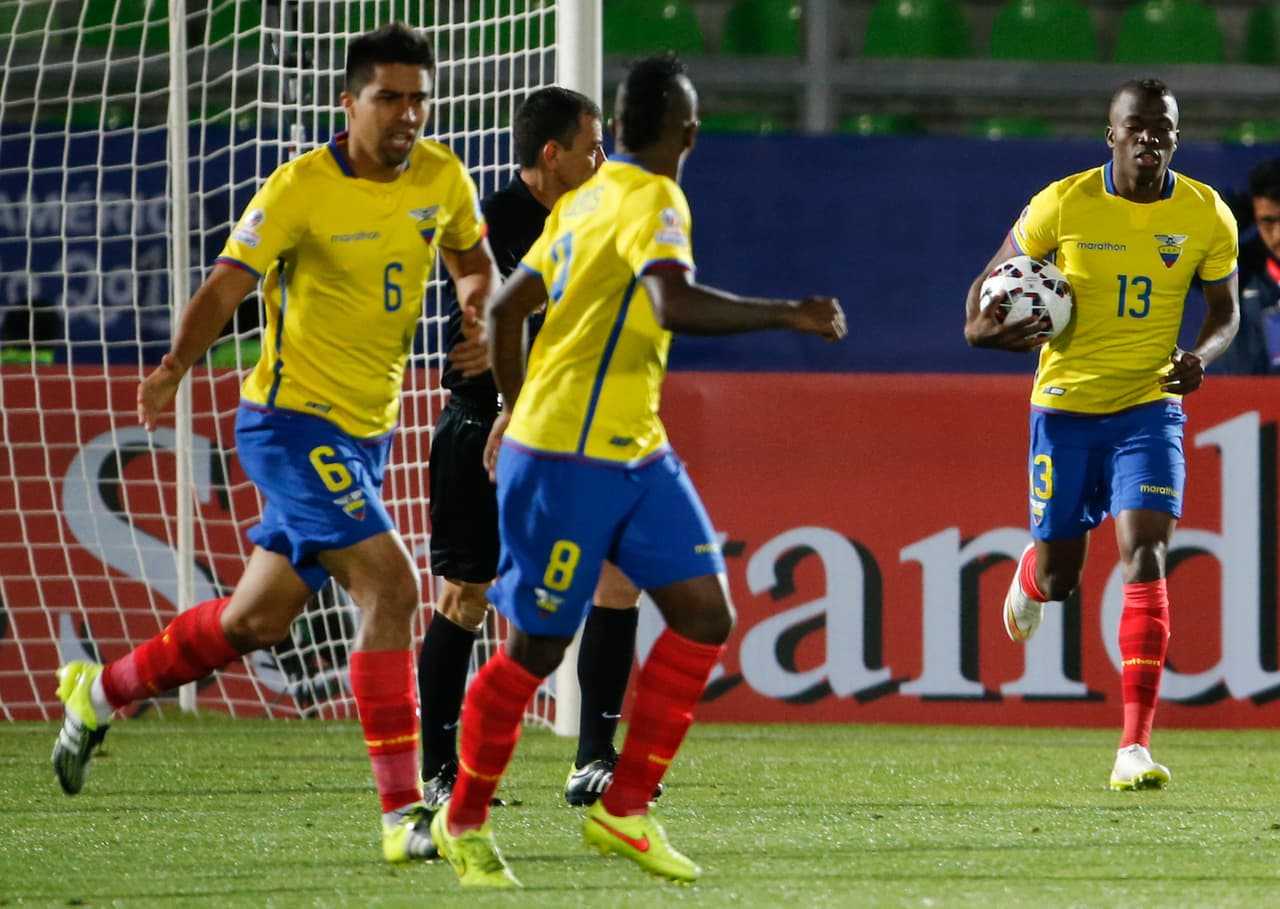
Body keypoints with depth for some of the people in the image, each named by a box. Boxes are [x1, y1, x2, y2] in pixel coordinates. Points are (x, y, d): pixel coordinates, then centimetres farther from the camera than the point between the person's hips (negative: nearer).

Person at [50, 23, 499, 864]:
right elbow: (225, 287, -20)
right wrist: (177, 366, -37)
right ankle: (403, 811, -19)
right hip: (293, 420, -7)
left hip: (366, 431, 7)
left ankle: (98, 693, 36)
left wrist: (482, 325, -1)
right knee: (391, 581, -21)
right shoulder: (302, 188, -16)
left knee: (256, 622, 13)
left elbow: (475, 263, 20)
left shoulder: (442, 178, 1)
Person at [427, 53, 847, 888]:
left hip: (636, 457, 9)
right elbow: (675, 303, -35)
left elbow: (506, 307, 18)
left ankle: (625, 810, 7)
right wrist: (787, 316, -30)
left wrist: (516, 409, 30)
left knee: (705, 617, 1)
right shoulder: (651, 203, -16)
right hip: (568, 464, -9)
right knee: (537, 649, 1)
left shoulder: (589, 198, 10)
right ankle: (464, 822, 17)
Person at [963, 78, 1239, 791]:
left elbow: (1225, 311, 8)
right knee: (1059, 580, 7)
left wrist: (1200, 357, -13)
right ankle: (1032, 572, 50)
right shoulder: (1063, 205, -9)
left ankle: (1136, 746, -21)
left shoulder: (1207, 217, -6)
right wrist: (982, 327, -17)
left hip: (1150, 405, 0)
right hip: (1066, 404, 0)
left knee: (1146, 556, -19)